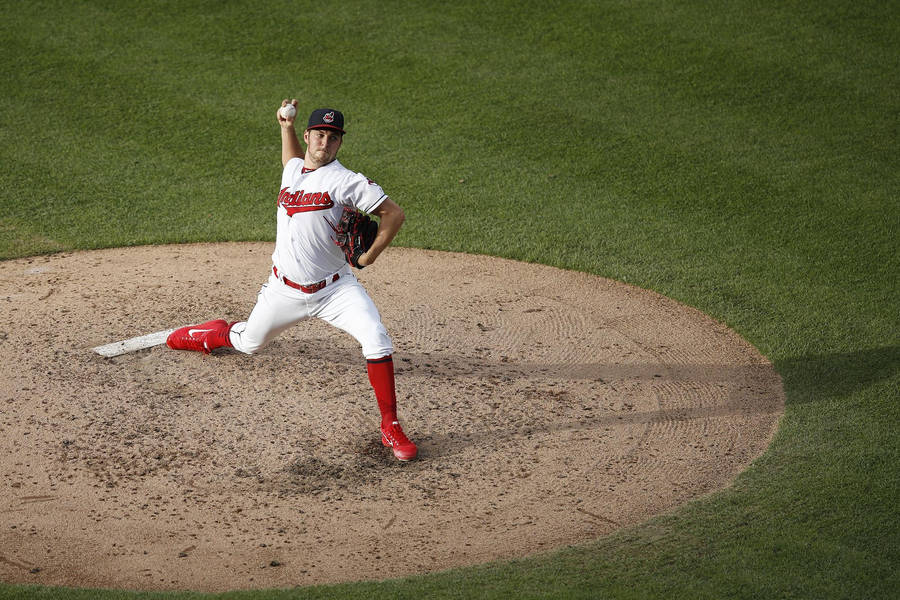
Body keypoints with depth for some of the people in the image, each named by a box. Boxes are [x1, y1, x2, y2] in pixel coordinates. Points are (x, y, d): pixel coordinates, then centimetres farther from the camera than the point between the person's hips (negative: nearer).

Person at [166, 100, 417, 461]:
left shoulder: (345, 181, -13)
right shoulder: (292, 170, 6)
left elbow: (394, 213, -12)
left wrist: (370, 256, -17)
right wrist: (286, 127, 17)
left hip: (334, 289, -5)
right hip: (285, 290, 5)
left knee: (376, 340, -26)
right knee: (248, 343, 22)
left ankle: (390, 428, -19)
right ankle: (214, 333, 59)